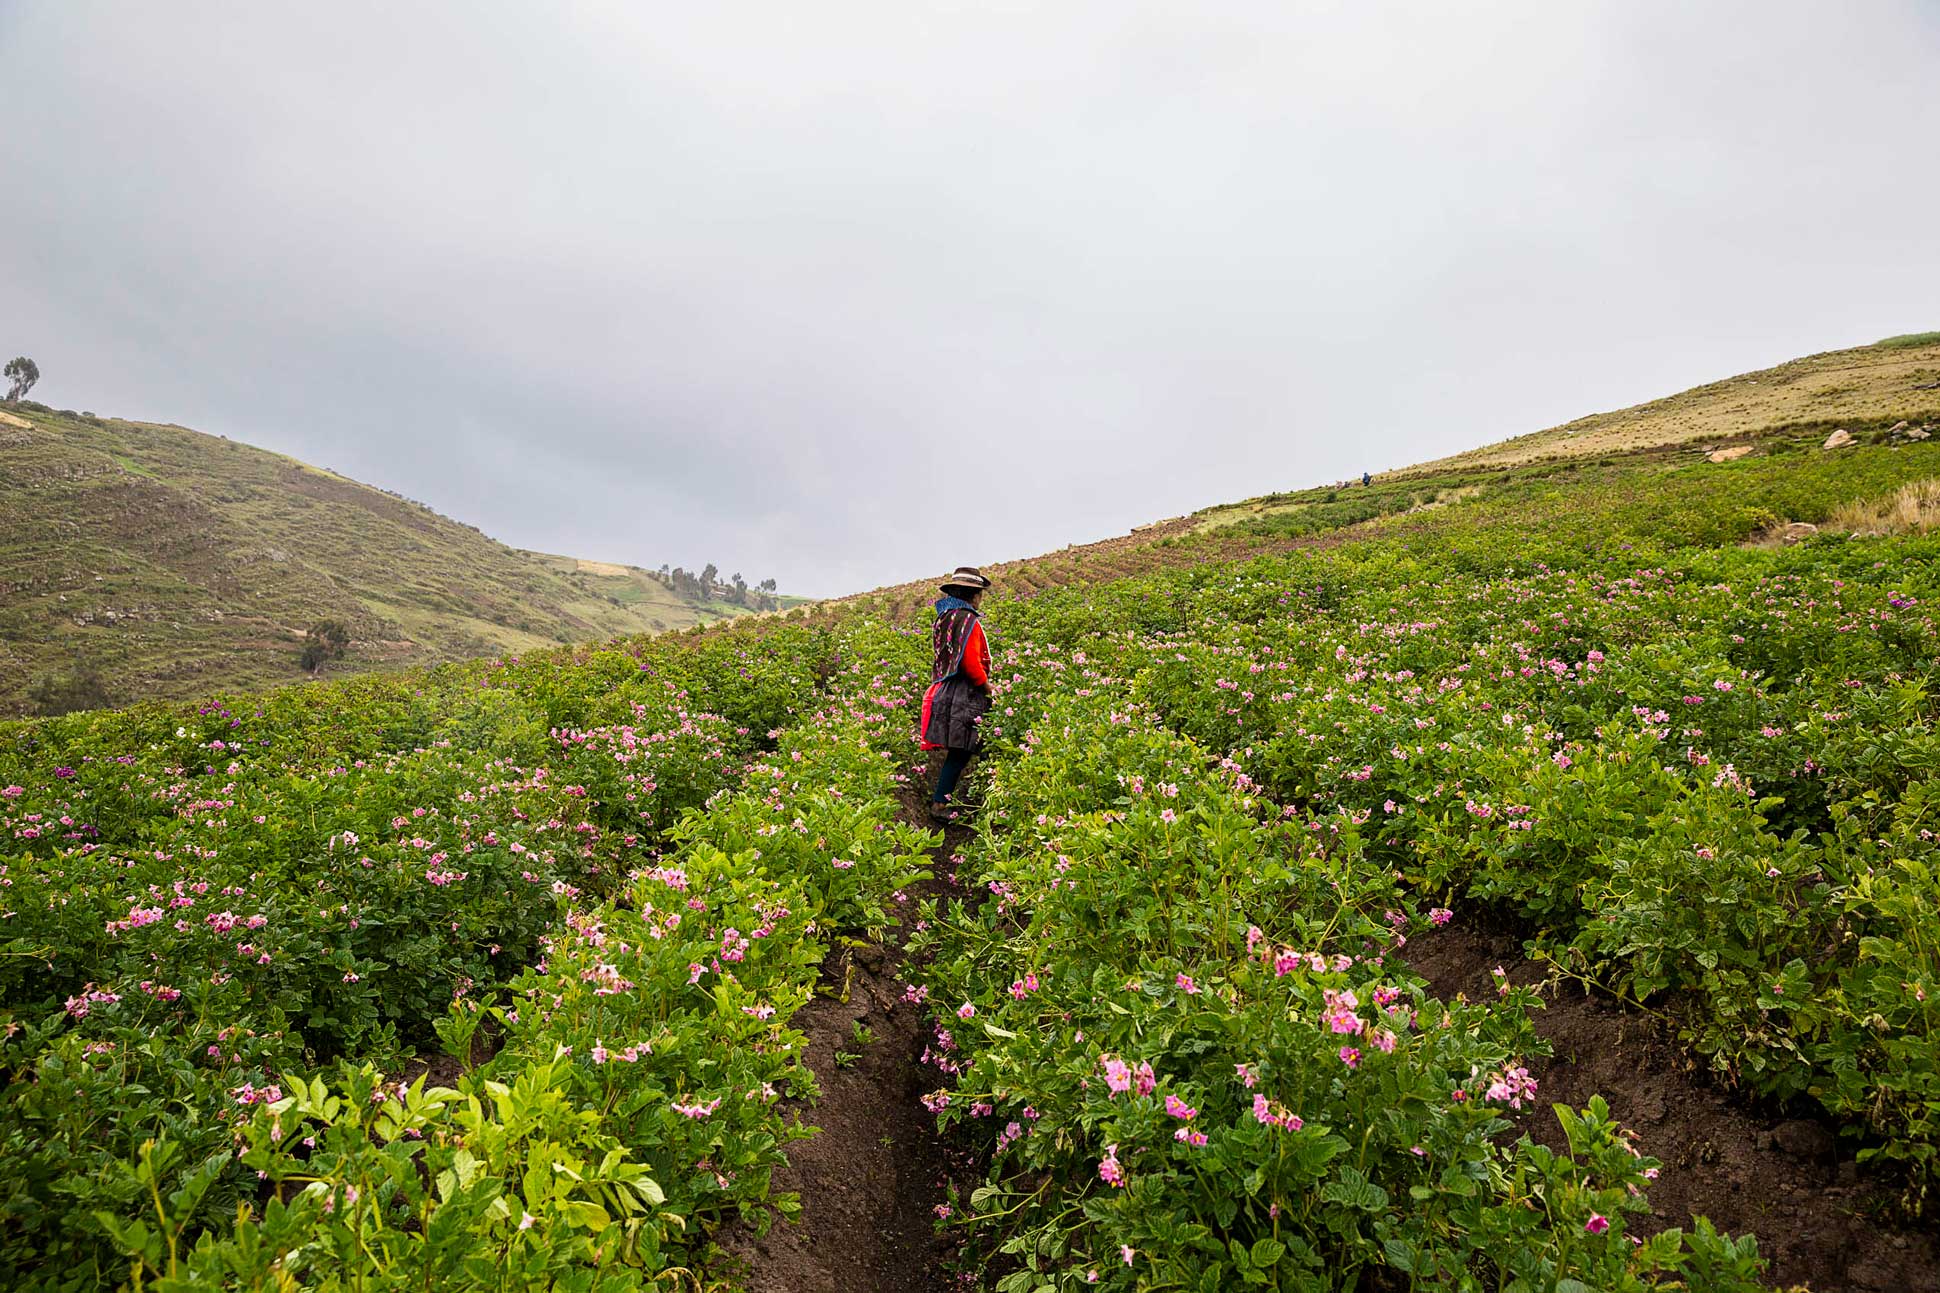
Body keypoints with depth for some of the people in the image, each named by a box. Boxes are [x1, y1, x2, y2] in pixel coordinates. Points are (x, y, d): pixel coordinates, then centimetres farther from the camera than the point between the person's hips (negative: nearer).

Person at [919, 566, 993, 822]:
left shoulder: (944, 618, 14)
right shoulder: (968, 620, -14)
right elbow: (970, 662, -21)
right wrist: (986, 685, -7)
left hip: (943, 691, 9)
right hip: (963, 694, -9)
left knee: (957, 750, 18)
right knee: (960, 751, -6)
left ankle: (941, 795, 23)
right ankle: (940, 804, -6)